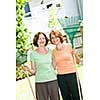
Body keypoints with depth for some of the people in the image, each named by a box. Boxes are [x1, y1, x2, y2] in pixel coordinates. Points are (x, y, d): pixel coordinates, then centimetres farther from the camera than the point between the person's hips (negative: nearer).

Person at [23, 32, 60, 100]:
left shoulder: (50, 51, 8)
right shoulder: (33, 53, 0)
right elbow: (34, 71, 1)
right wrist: (28, 69, -18)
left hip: (53, 80, 3)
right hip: (40, 82, -2)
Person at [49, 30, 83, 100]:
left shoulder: (69, 46, -2)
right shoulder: (54, 51, 7)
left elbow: (78, 61, 0)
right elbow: (54, 66, 10)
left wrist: (75, 54, -16)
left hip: (72, 75, -3)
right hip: (61, 77, 3)